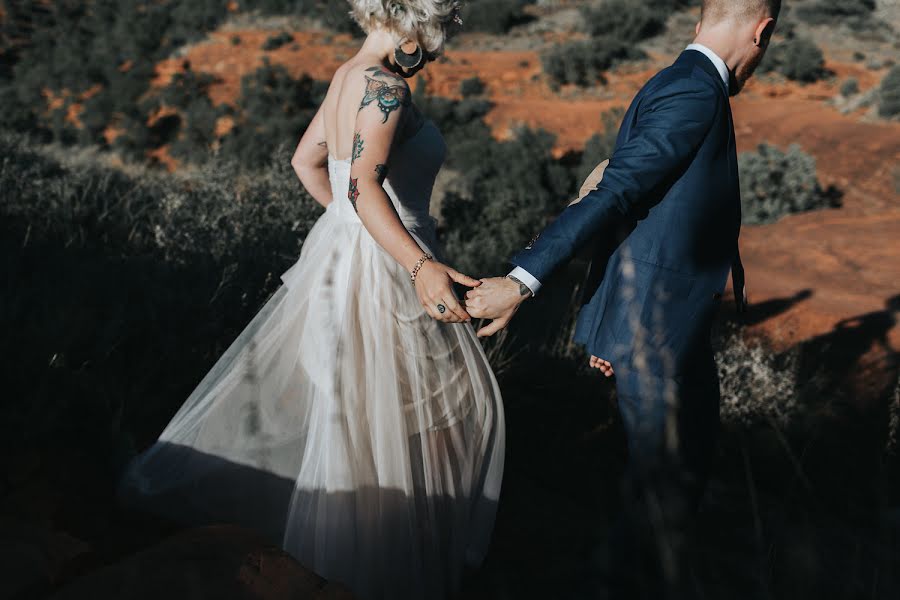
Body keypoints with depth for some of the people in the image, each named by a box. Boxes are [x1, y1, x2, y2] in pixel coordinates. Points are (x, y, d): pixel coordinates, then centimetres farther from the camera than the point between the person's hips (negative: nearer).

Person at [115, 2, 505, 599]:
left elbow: (306, 160, 18)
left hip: (338, 249, 9)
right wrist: (420, 267, -40)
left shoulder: (347, 75, 8)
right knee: (426, 408, 5)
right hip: (383, 266, -9)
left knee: (302, 382, 22)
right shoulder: (384, 86, -20)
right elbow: (364, 184, -32)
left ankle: (173, 477, 35)